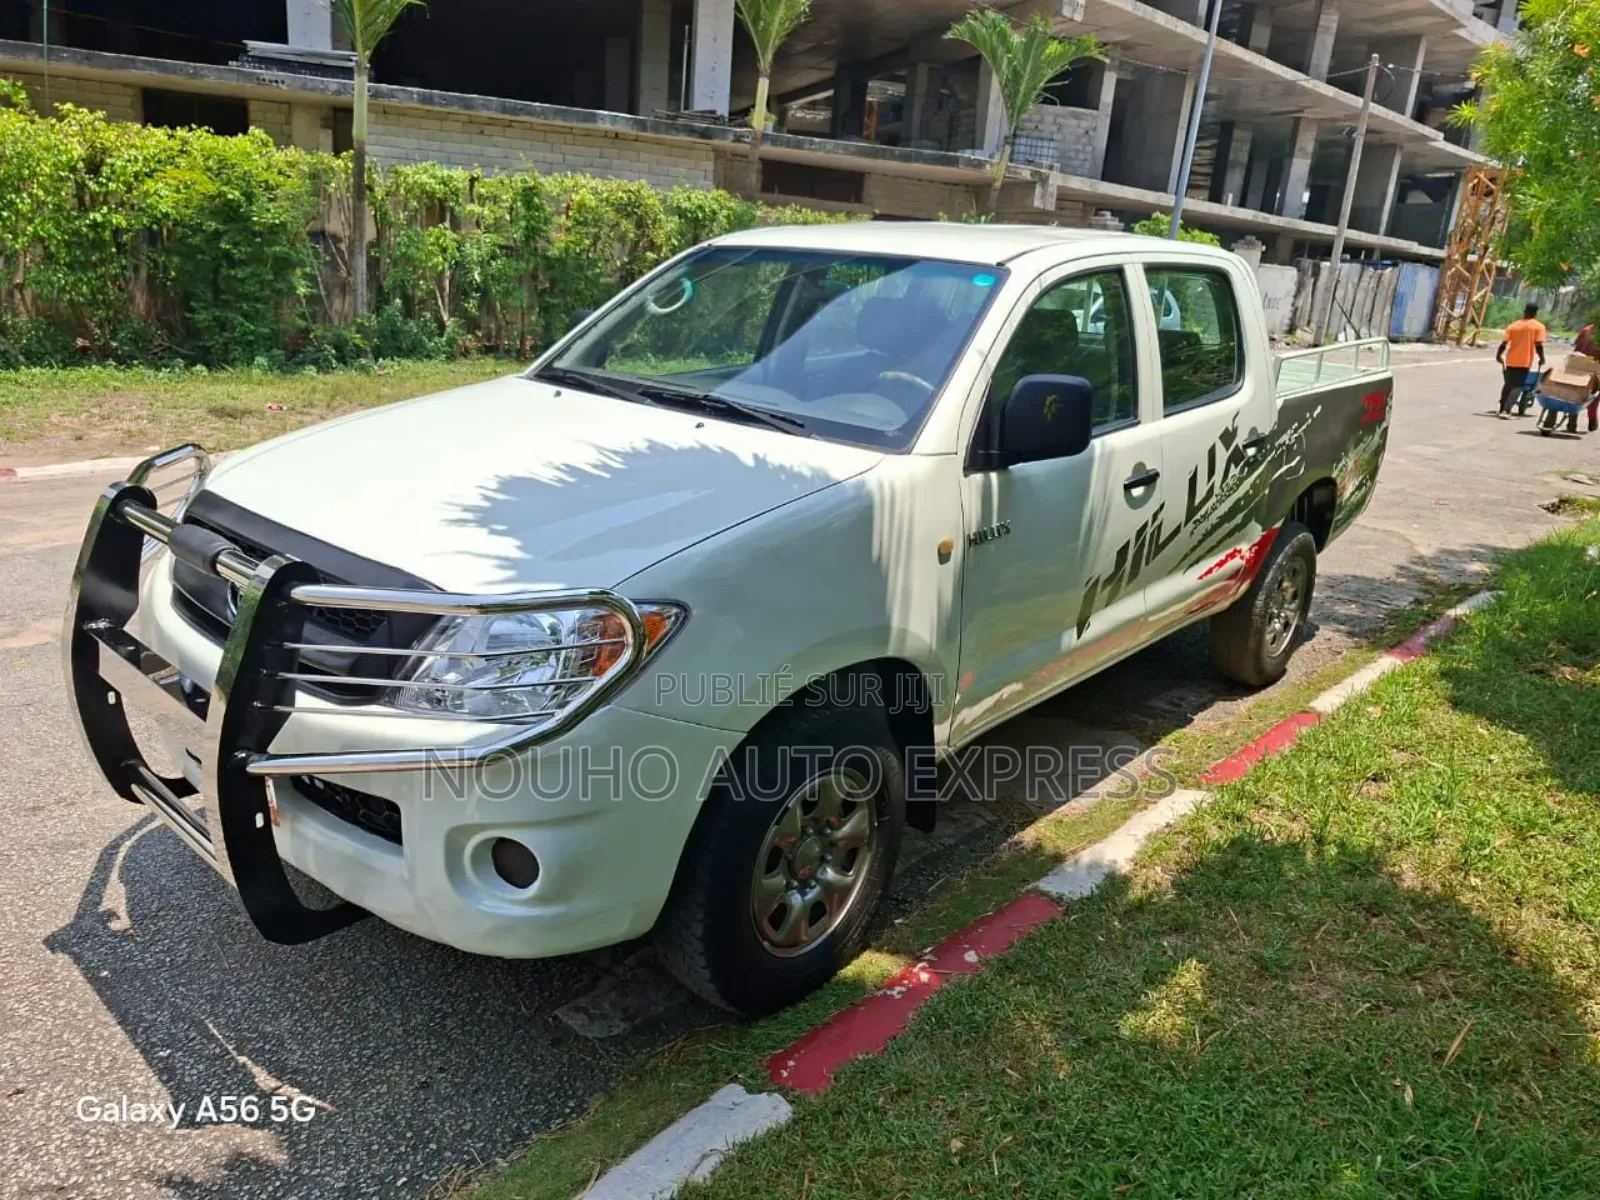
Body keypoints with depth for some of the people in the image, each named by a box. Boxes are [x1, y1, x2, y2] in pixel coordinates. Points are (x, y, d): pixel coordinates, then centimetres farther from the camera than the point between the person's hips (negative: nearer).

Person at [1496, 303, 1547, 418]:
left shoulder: (1513, 326, 4)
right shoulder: (1539, 327, -4)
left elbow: (1504, 343, -2)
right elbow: (1539, 345, -10)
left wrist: (1499, 355, 13)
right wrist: (1542, 358, 4)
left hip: (1511, 361, 3)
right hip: (1525, 362, -3)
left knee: (1508, 385, 18)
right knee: (1517, 387, -2)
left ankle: (1502, 410, 22)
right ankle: (1506, 411, -18)